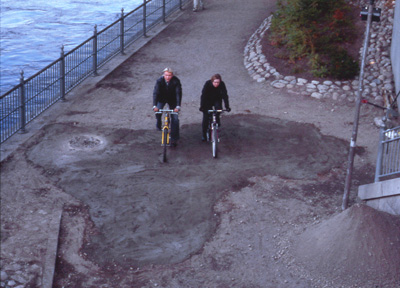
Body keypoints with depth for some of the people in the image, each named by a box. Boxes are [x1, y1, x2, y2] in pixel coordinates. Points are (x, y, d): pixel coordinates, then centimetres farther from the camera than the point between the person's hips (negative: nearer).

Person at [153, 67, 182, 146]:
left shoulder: (176, 81, -26)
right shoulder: (159, 81, -25)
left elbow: (178, 93, -29)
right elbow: (155, 93, -29)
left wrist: (178, 106, -40)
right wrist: (154, 106, -41)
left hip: (172, 100, -1)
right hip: (161, 99, 1)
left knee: (175, 118, -8)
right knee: (157, 111, -19)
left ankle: (174, 139, -1)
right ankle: (158, 123, 17)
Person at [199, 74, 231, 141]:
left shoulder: (222, 84, -26)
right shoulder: (207, 84, -29)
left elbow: (225, 95, -26)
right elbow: (203, 96, -28)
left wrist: (227, 106, -34)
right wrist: (202, 107, -35)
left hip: (217, 99, 1)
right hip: (208, 100, -1)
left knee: (218, 108, -30)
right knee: (206, 118, -6)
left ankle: (217, 120, 1)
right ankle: (204, 135, 8)